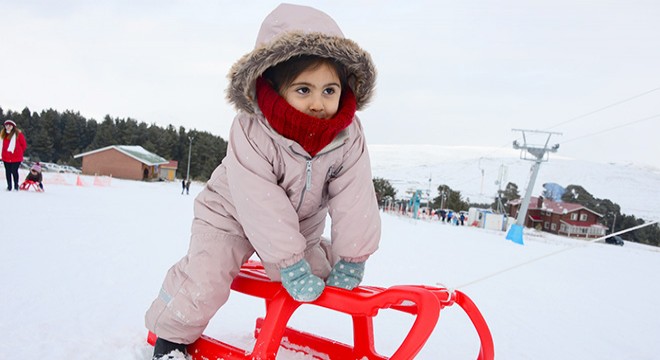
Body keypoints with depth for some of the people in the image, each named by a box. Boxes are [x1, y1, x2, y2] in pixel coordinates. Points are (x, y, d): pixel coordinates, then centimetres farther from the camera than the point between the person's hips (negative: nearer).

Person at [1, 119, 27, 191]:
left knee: (14, 171, -5)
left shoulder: (18, 134, -7)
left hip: (16, 157, -5)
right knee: (8, 172, 9)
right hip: (6, 157, 5)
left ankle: (16, 186, 10)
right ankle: (9, 186, 19)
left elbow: (24, 145, -2)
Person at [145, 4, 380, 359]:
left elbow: (354, 198, -21)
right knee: (204, 285, -14)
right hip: (233, 214, -3)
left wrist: (350, 260, -19)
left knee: (316, 275, 2)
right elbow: (262, 205, -35)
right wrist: (289, 263, -33)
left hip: (301, 222, 4)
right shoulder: (251, 132, -34)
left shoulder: (348, 135, -23)